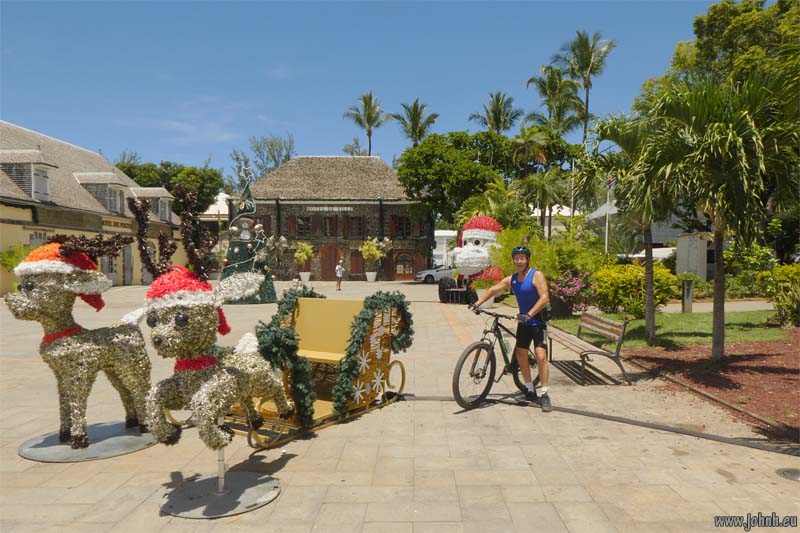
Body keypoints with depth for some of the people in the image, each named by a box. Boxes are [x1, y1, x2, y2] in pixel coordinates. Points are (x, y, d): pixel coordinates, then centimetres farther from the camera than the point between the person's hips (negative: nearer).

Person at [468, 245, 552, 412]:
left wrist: (529, 314, -33)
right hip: (523, 322, 7)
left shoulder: (536, 276, -12)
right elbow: (493, 290, 5)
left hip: (538, 321, -7)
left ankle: (545, 395, -11)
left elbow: (545, 298, -23)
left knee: (540, 355, -17)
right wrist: (477, 303, -8)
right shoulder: (511, 279, 7)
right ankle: (530, 390, 25)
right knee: (520, 354, 10)